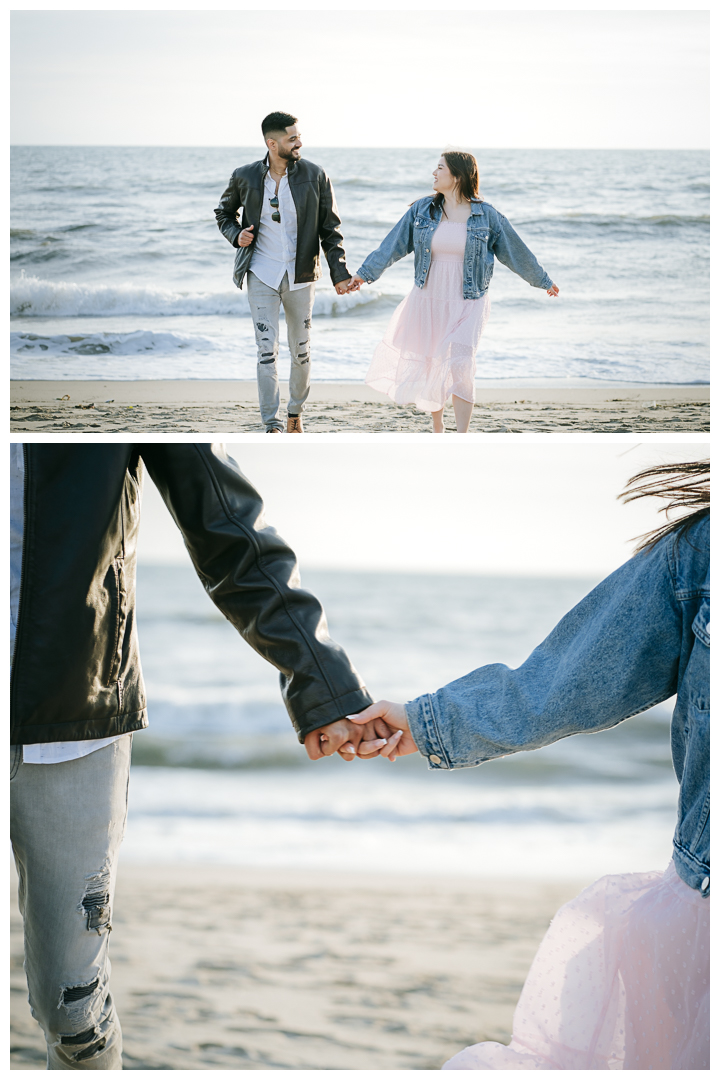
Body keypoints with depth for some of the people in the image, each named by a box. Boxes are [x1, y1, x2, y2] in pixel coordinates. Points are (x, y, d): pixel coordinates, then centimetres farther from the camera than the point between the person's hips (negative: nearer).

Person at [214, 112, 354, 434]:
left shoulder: (314, 176, -4)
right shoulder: (244, 177, -3)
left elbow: (330, 228, 1)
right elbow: (224, 213, 15)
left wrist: (339, 273, -5)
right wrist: (236, 235, -6)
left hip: (300, 275, 1)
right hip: (262, 274, -1)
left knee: (301, 350, 10)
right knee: (267, 349, -8)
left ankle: (296, 414, 31)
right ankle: (272, 426, -6)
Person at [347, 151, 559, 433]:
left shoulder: (486, 215, -4)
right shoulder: (422, 210, 1)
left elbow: (515, 251, 6)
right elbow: (393, 245, 1)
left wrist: (543, 281, 15)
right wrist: (365, 273, -7)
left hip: (467, 304, -3)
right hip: (427, 302, 3)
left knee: (459, 365, -17)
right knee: (430, 366, 11)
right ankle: (437, 428, 34)